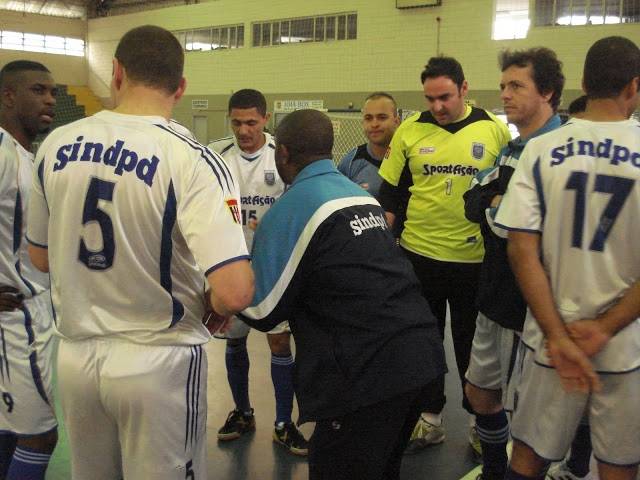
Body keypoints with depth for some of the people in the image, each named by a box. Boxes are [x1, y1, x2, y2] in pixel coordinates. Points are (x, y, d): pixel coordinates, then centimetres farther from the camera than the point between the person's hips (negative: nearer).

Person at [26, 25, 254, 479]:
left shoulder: (54, 145, -4)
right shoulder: (192, 161, -19)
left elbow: (41, 258, 9)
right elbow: (234, 293, -28)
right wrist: (214, 312, -5)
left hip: (76, 355, 5)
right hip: (159, 362, -4)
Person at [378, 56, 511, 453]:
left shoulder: (495, 130, -4)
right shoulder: (409, 130, -2)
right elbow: (389, 193, 4)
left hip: (474, 257, -1)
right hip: (419, 253, 2)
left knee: (472, 344, 12)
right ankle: (430, 417, 31)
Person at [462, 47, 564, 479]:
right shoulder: (512, 148, 12)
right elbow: (474, 203, 6)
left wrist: (498, 209, -14)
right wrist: (499, 208, -13)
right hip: (496, 297, 9)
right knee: (480, 391, 20)